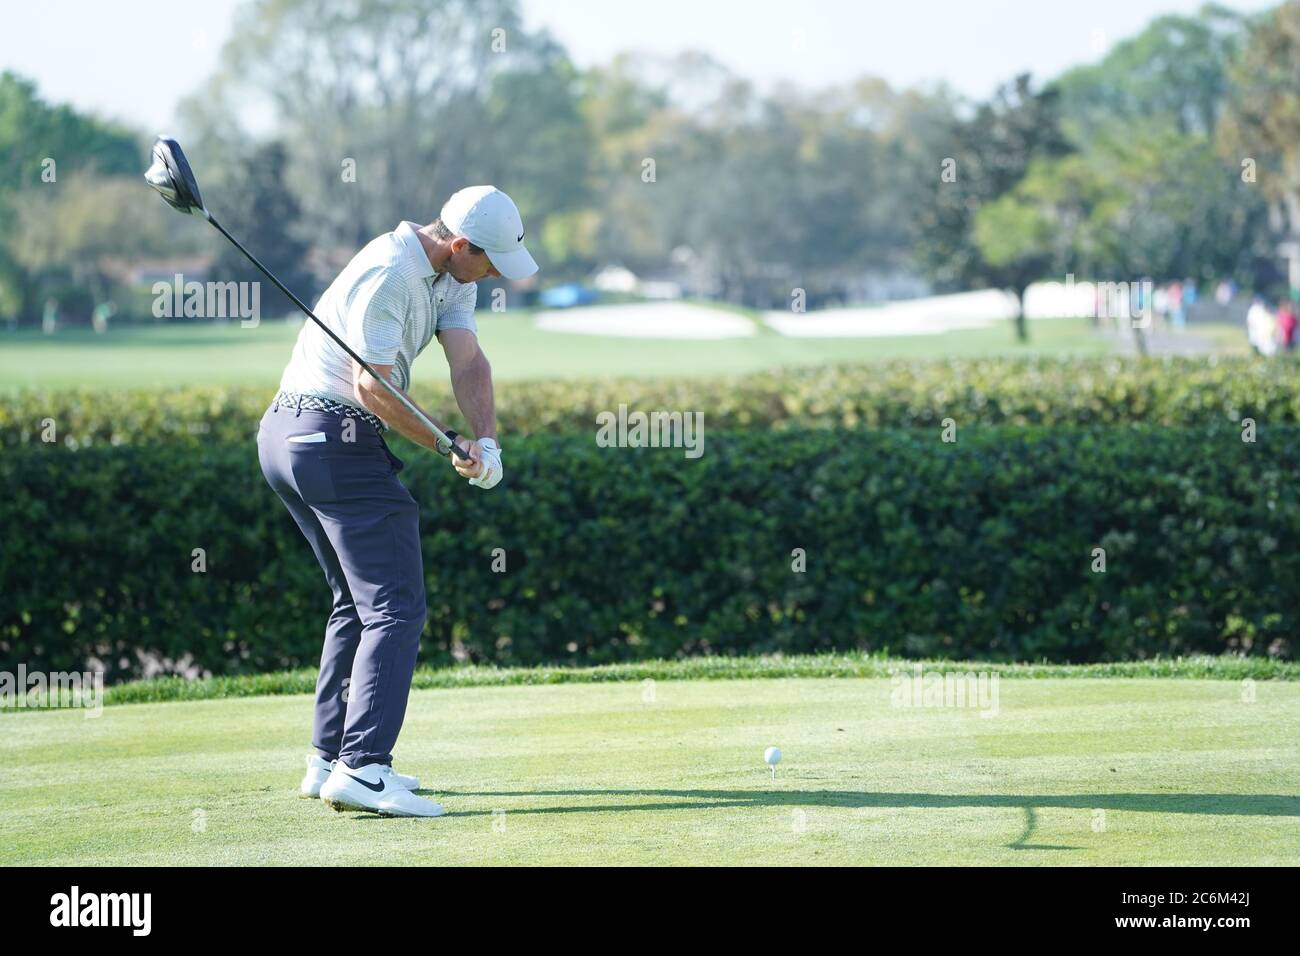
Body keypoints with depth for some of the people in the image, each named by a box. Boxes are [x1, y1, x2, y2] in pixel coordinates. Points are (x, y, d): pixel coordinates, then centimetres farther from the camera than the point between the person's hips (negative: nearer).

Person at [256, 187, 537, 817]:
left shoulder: (451, 275, 10)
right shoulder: (389, 275, -20)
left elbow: (467, 362, -1)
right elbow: (372, 388, -21)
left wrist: (486, 440, -18)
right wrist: (450, 447, -12)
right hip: (336, 439, -11)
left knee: (359, 602, 19)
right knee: (395, 607, -13)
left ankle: (330, 760, 22)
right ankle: (361, 767, -21)